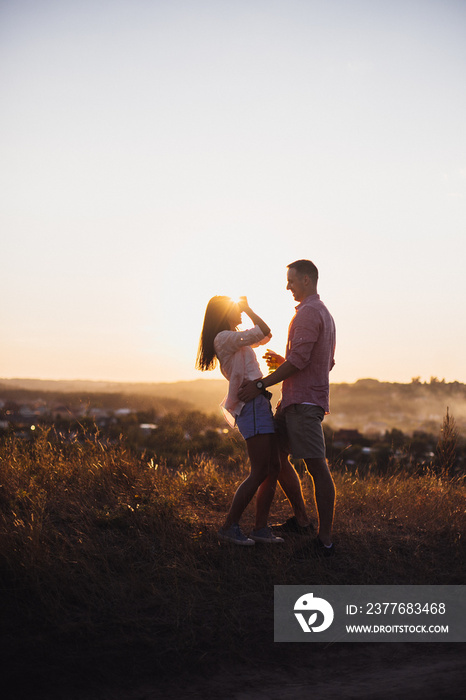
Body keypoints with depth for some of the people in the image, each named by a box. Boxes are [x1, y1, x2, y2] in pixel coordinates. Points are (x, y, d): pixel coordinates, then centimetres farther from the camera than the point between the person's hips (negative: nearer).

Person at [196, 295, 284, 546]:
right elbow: (264, 332, -12)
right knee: (259, 473, -10)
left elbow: (265, 336, 30)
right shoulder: (224, 338, -8)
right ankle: (229, 527, -4)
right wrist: (247, 308, 3)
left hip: (259, 405, 10)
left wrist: (244, 308, 23)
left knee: (273, 468, 8)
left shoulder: (233, 338, 22)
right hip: (251, 406, -10)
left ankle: (261, 528, 11)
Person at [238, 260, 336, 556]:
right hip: (294, 401, 11)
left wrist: (260, 384, -16)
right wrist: (284, 363, 20)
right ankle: (301, 520, 23)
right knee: (276, 456, 16)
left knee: (317, 467, -11)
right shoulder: (324, 314, 22)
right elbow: (327, 362, 25)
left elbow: (299, 359, -20)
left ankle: (325, 540, -11)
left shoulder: (308, 312, -11)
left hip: (304, 402, -11)